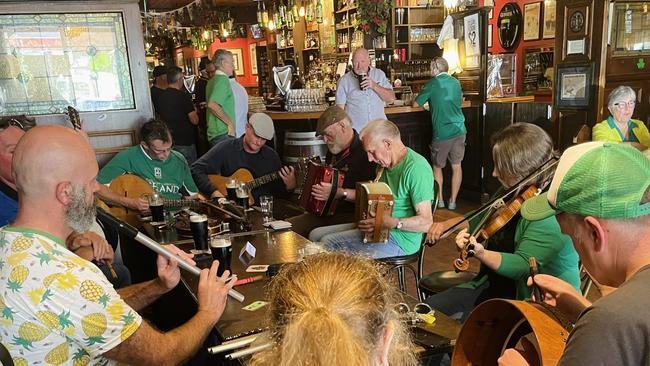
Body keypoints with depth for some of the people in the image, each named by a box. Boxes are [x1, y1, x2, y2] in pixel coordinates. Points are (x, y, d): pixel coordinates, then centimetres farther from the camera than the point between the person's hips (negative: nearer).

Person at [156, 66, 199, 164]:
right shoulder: (183, 96, -15)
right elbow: (194, 120, -17)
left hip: (168, 141, 7)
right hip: (185, 142, -7)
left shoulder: (161, 96, 4)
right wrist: (194, 111, 3)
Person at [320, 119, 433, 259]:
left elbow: (426, 222, -24)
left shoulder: (416, 168, -22)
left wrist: (393, 223, -35)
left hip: (401, 240, -9)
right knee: (327, 242, 5)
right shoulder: (386, 164, 8)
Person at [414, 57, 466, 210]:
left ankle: (439, 200, 18)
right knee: (456, 166, 10)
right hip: (459, 131, 4)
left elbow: (416, 103, 0)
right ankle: (453, 202, 14)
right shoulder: (456, 82, 9)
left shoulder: (432, 84, -5)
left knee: (437, 167, 13)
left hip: (441, 133, -4)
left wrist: (429, 100, 21)